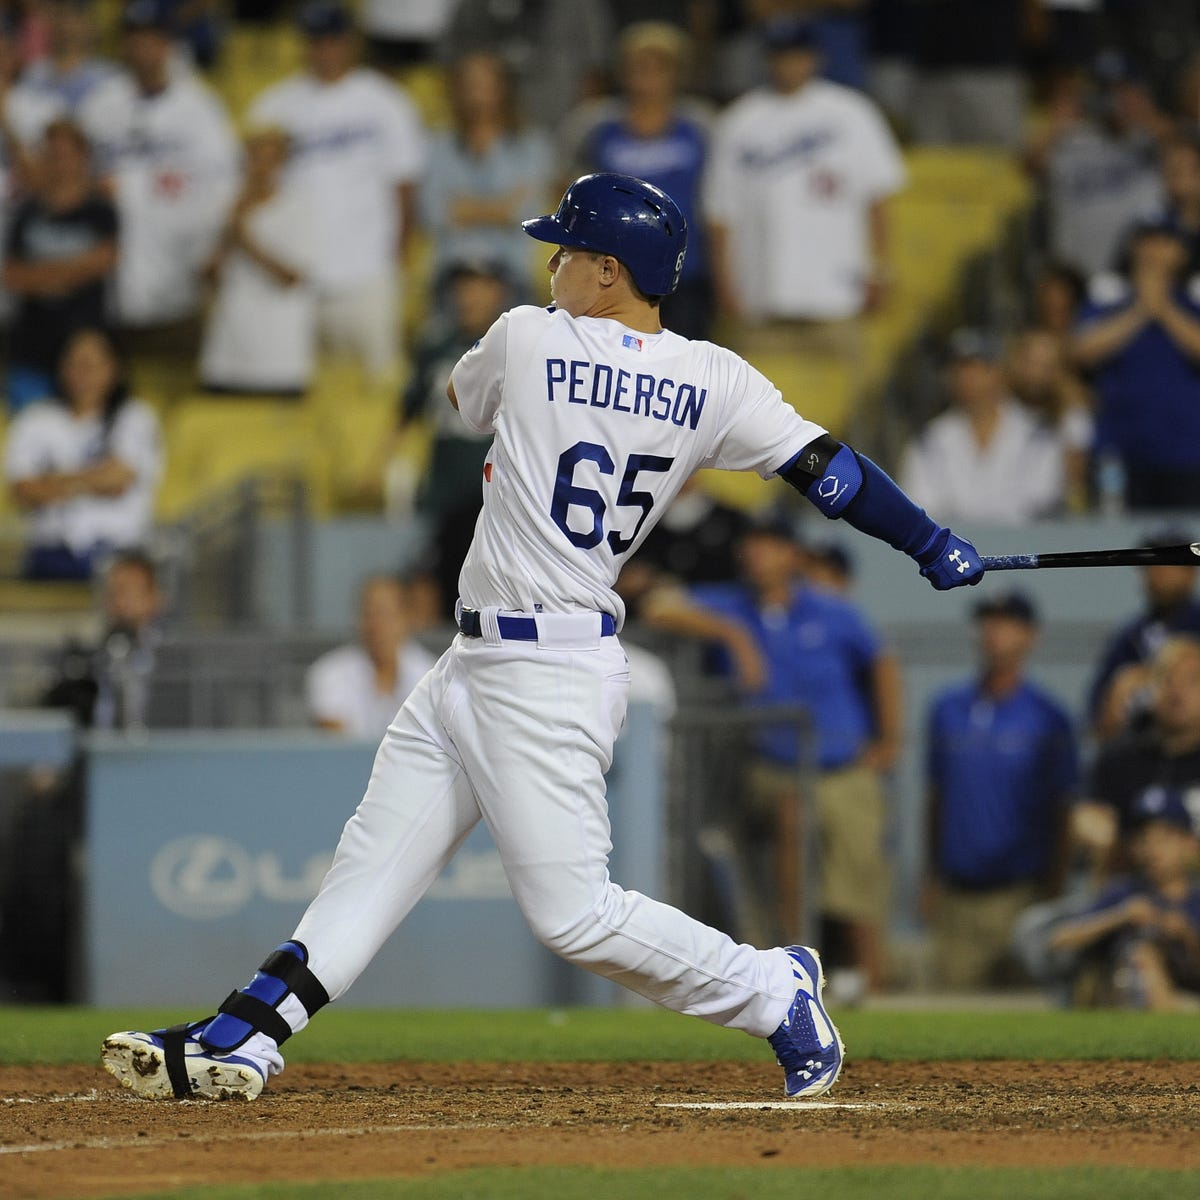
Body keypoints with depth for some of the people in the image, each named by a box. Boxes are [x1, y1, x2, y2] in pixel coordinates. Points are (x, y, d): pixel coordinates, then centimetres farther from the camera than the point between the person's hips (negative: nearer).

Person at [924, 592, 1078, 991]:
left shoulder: (1047, 718, -1)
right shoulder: (947, 709, 10)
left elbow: (1060, 810, 1)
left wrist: (1053, 889, -2)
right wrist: (931, 879, 14)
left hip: (1019, 895, -3)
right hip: (957, 894, 3)